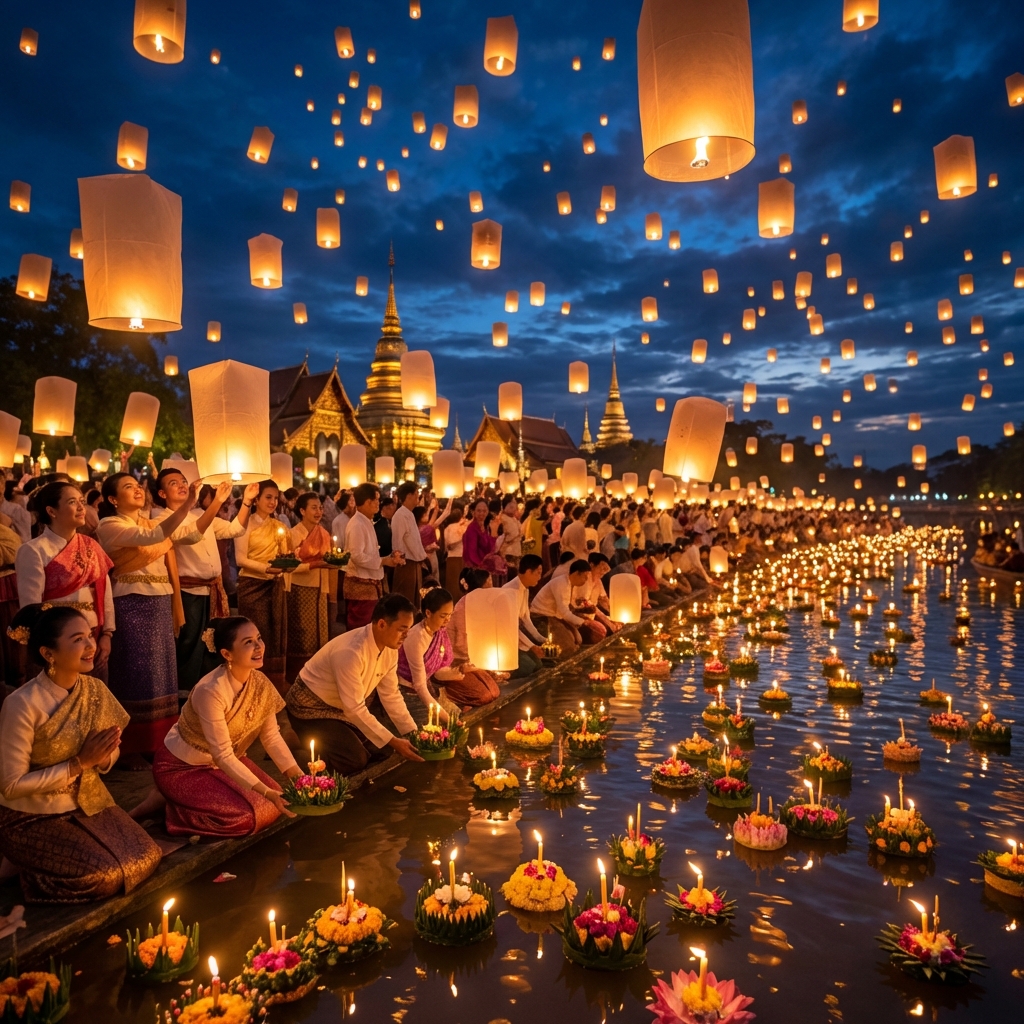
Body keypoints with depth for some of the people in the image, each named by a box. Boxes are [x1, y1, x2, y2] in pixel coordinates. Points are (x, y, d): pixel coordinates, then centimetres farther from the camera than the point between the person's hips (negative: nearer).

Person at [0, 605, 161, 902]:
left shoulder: (95, 689, -6)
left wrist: (103, 757, -17)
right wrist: (79, 763, -23)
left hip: (87, 802, 6)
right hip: (31, 816, -6)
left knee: (145, 858, -8)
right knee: (104, 875, -20)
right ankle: (26, 869, 9)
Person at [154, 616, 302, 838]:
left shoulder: (260, 683, -11)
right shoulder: (211, 691, -33)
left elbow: (271, 736, -5)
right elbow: (222, 756, -31)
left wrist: (299, 778, -15)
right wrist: (266, 792, -36)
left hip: (223, 760, 7)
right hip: (181, 767, -7)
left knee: (274, 806, -4)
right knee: (248, 816, -22)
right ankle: (174, 809, 2)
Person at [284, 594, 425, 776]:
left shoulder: (390, 649, -9)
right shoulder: (351, 652, -35)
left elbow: (391, 694, -1)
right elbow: (355, 708, -31)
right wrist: (393, 741, -27)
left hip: (343, 707, 8)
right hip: (310, 708, -8)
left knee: (380, 750, 3)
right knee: (355, 760, -20)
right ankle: (305, 747, 3)